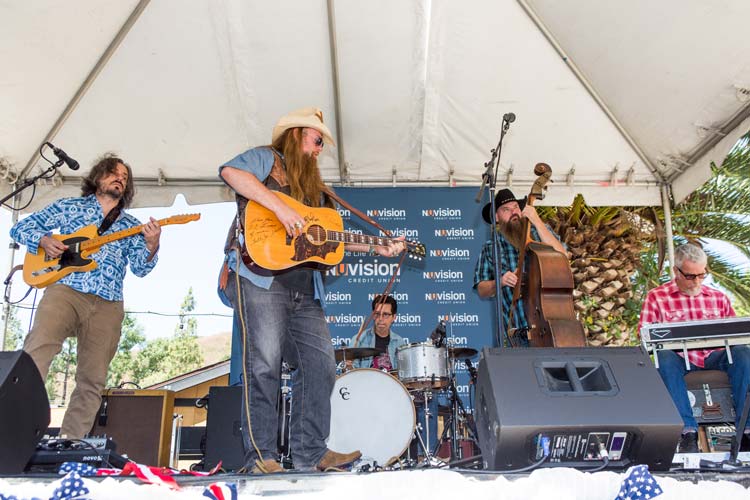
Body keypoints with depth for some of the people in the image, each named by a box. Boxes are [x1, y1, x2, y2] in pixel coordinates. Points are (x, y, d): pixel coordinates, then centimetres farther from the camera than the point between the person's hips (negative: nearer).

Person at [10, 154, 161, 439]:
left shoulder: (132, 226, 21)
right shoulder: (70, 206, 18)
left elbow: (141, 268, 8)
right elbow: (20, 228, 19)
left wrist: (151, 246, -13)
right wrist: (44, 240, -2)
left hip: (108, 306, 2)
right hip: (65, 291, -2)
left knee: (92, 382, -2)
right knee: (36, 354, -24)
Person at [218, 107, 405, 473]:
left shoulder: (314, 189, 30)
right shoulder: (266, 159, 8)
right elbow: (230, 171, -14)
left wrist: (377, 249, 15)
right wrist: (279, 206, -22)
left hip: (304, 290, 8)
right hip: (261, 277, -8)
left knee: (321, 365, 2)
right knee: (265, 363, -12)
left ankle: (310, 451, 10)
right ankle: (260, 457, -4)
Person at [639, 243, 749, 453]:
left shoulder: (718, 298, 22)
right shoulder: (656, 297, 11)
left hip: (715, 358, 3)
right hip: (680, 358, -2)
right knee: (665, 357, -36)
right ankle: (688, 430, -38)